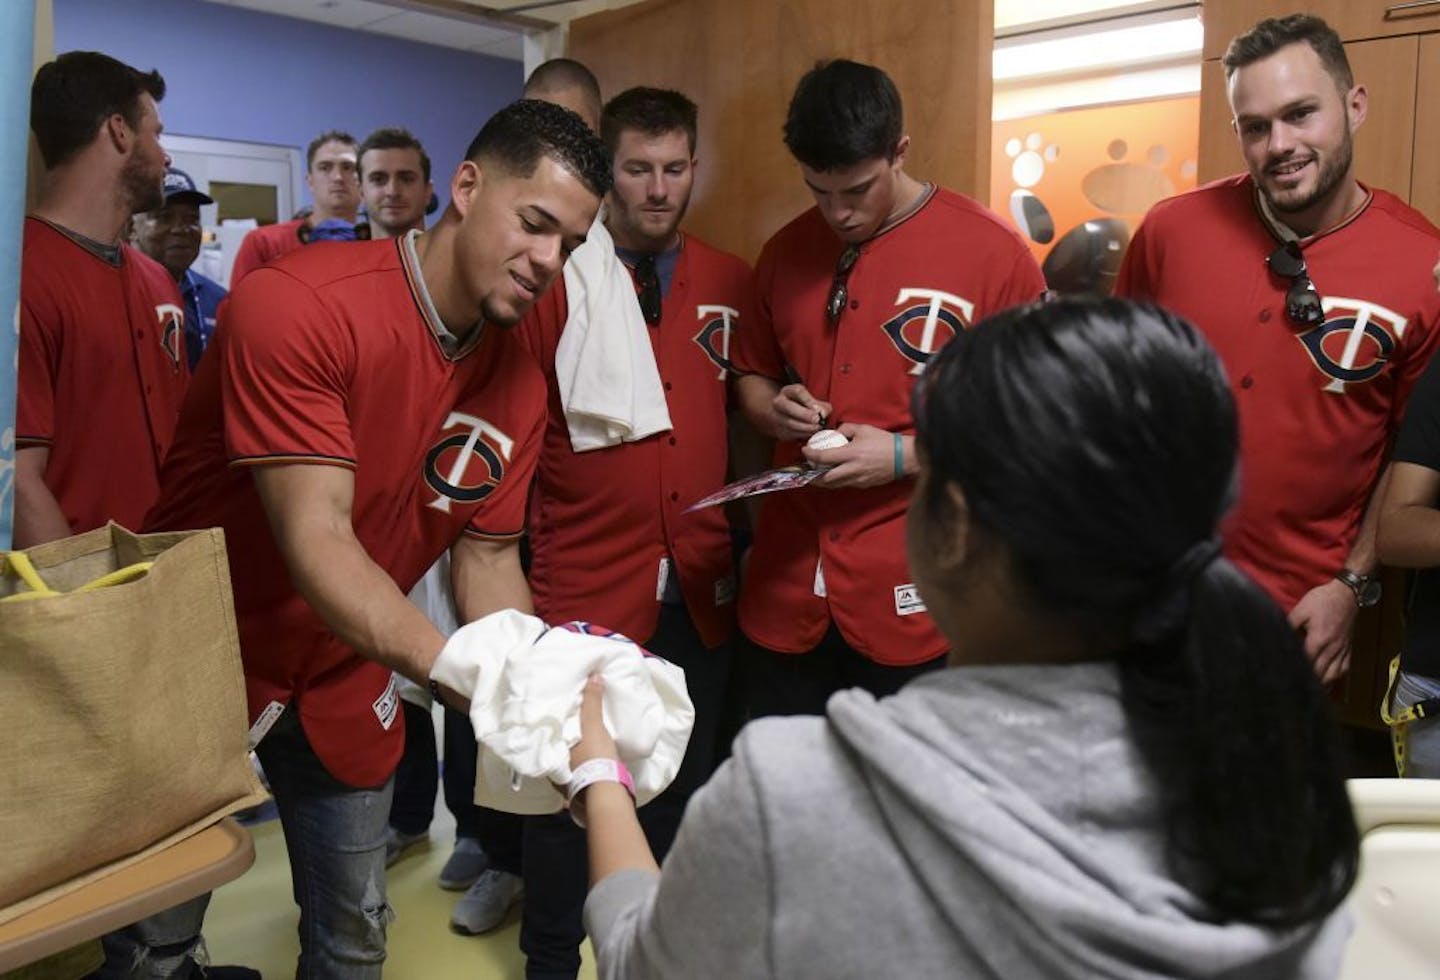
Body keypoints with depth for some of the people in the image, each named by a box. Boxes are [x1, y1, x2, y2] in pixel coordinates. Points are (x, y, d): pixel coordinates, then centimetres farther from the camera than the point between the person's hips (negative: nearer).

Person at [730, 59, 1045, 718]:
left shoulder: (993, 253, -9)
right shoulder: (786, 252, 7)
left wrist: (905, 455, -16)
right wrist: (774, 409, -2)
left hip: (912, 606, -4)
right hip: (786, 588, 4)